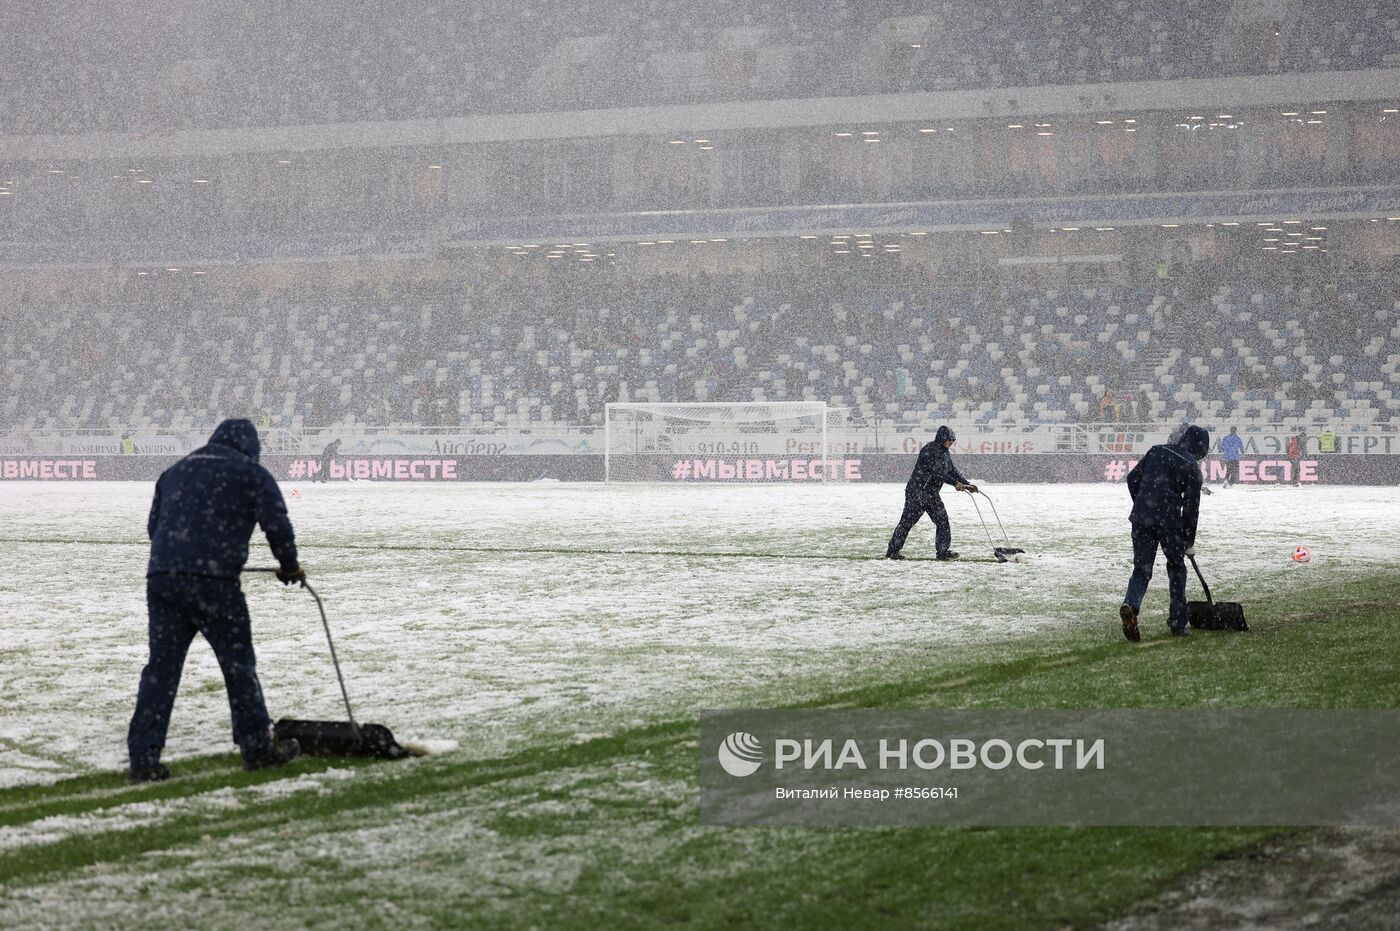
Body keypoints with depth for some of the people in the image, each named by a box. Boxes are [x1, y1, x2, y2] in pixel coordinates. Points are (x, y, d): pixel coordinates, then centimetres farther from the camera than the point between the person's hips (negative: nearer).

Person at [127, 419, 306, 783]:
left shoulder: (175, 471, 24)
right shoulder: (251, 473, 8)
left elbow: (153, 525, 27)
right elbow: (277, 524, 3)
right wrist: (290, 566, 19)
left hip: (160, 576, 5)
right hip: (212, 579, -5)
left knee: (161, 667, 6)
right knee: (238, 662, 7)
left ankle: (144, 758, 1)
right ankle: (257, 746, 14)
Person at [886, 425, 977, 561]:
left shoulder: (946, 454, 12)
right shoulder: (929, 450, -17)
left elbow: (953, 471, 18)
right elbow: (936, 471, -25)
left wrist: (967, 484, 6)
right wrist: (955, 483, -28)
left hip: (932, 494, 9)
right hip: (917, 492, -9)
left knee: (942, 520, 2)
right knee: (907, 521, -6)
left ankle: (943, 551, 7)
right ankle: (892, 551, -1)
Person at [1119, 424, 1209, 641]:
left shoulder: (1157, 451, 12)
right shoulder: (1192, 467, -1)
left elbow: (1132, 479, 12)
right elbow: (1191, 508, -1)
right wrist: (1189, 542, 8)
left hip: (1141, 518, 3)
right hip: (1169, 521, -3)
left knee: (1141, 568, 7)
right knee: (1176, 568, 15)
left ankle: (1130, 605, -23)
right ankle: (1178, 624, 17)